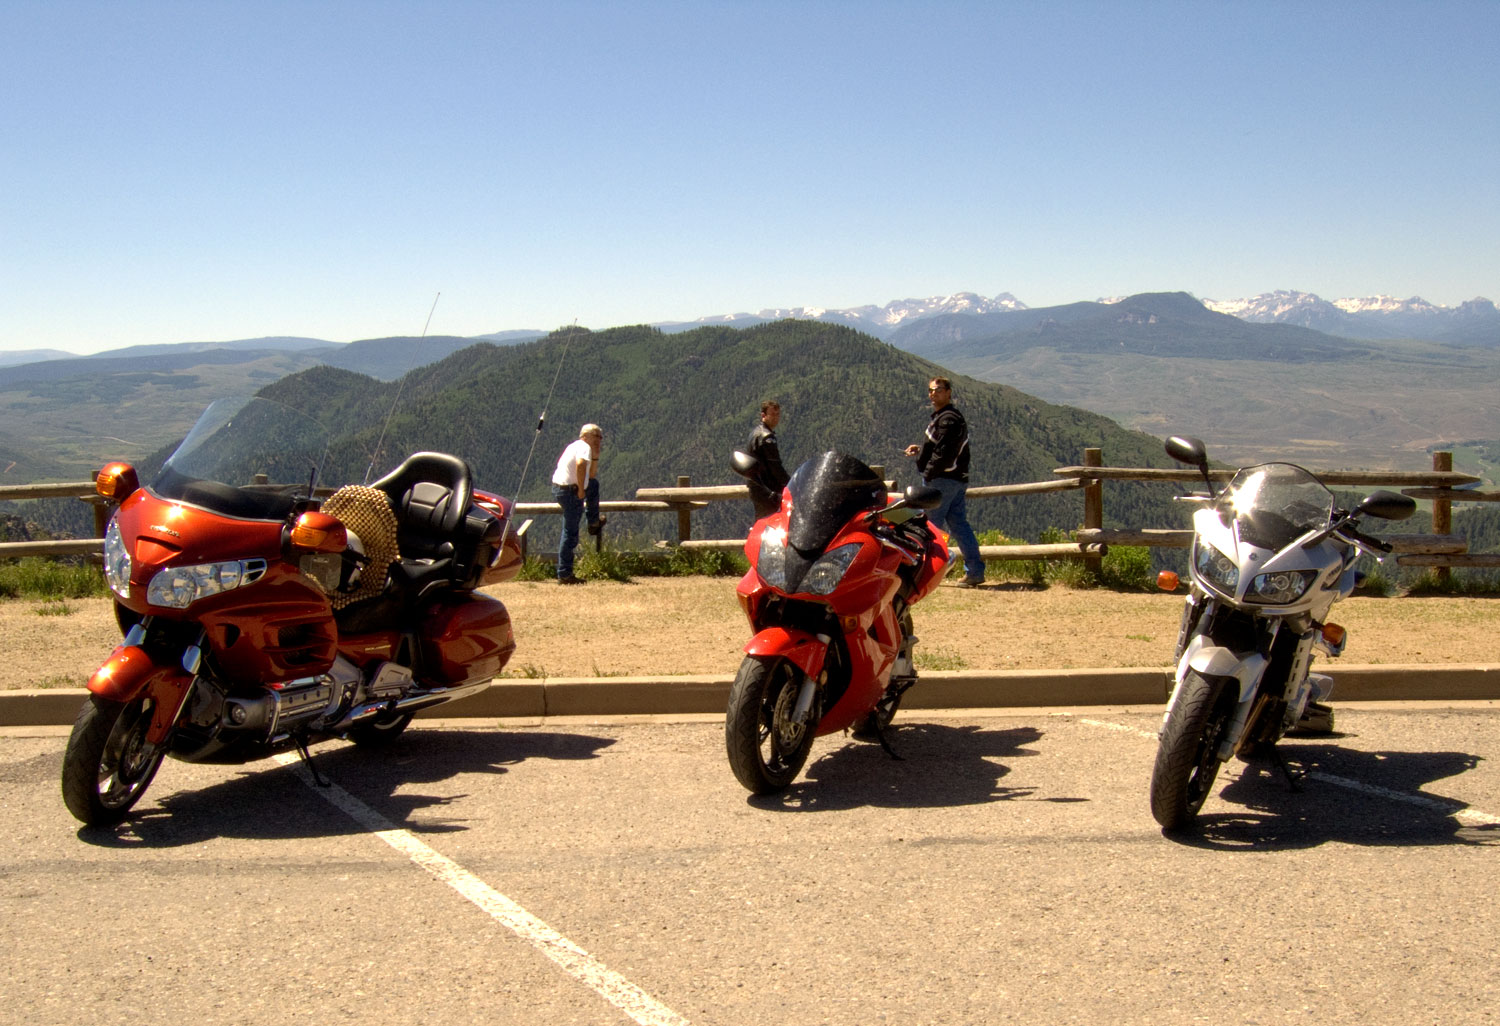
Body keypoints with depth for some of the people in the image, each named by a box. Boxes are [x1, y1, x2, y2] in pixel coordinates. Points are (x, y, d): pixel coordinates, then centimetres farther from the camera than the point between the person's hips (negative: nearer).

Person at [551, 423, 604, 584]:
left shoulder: (575, 446, 20)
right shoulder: (584, 447, -9)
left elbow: (591, 475, 26)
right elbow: (580, 464, -32)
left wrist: (595, 456, 16)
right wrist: (581, 489, -25)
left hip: (559, 487, 10)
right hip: (570, 491, -10)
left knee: (594, 485, 32)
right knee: (570, 534, -6)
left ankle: (594, 524, 39)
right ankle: (564, 574, -4)